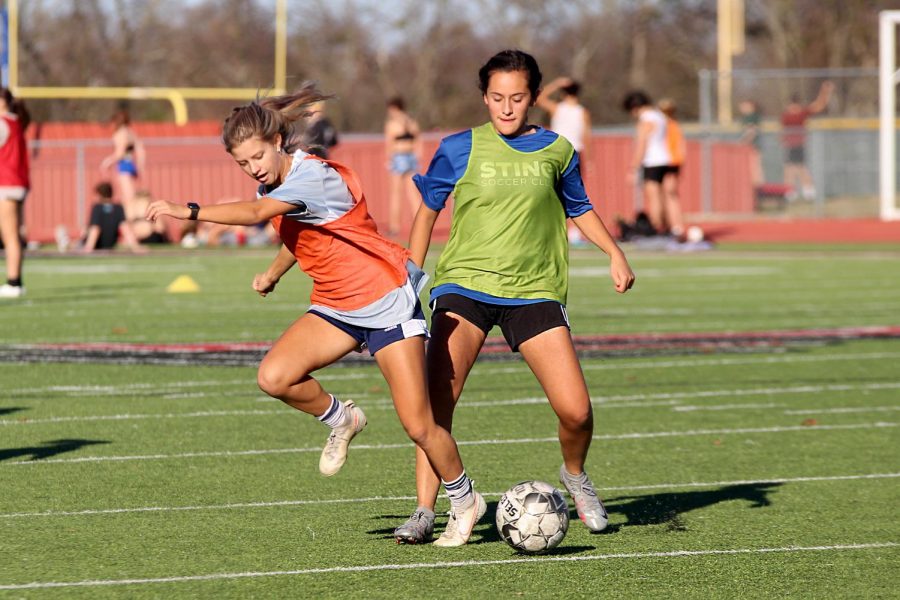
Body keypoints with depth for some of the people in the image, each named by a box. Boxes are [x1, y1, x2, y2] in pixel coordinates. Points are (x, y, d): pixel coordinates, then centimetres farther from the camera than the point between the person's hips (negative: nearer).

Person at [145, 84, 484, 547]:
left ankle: (464, 501, 18)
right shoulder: (274, 186, 3)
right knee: (274, 377, -19)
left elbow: (255, 213, -39)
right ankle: (339, 419, 9)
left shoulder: (313, 176, -24)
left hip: (387, 300, -8)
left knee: (418, 425, -7)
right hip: (335, 305, 8)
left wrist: (189, 211, -43)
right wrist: (273, 274, 32)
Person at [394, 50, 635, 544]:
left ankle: (575, 476, 24)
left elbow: (579, 209, 22)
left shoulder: (555, 151, 6)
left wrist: (614, 253, 9)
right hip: (464, 284, -1)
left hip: (533, 293, 1)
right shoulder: (460, 149, 2)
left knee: (575, 411, -9)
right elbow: (428, 210, 15)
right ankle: (424, 512, -14)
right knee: (437, 398, -20)